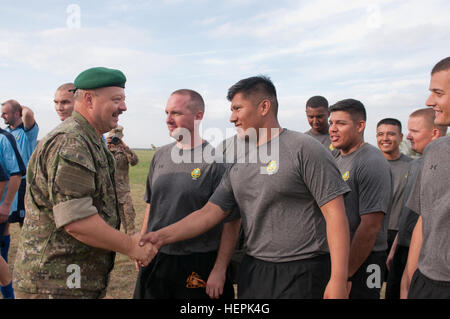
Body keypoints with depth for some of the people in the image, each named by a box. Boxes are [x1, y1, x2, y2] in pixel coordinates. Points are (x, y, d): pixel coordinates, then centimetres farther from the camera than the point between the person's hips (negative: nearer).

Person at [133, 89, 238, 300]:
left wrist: (220, 270, -14)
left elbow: (231, 221, -13)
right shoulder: (161, 155, 6)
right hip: (155, 260, 5)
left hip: (198, 264, -5)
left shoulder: (217, 160, -12)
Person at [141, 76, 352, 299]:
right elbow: (209, 212, 8)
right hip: (253, 272, 6)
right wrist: (161, 236, -2)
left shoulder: (304, 149, -9)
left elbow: (334, 214, -13)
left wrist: (338, 281, -18)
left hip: (302, 275, -6)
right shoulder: (238, 166, 10)